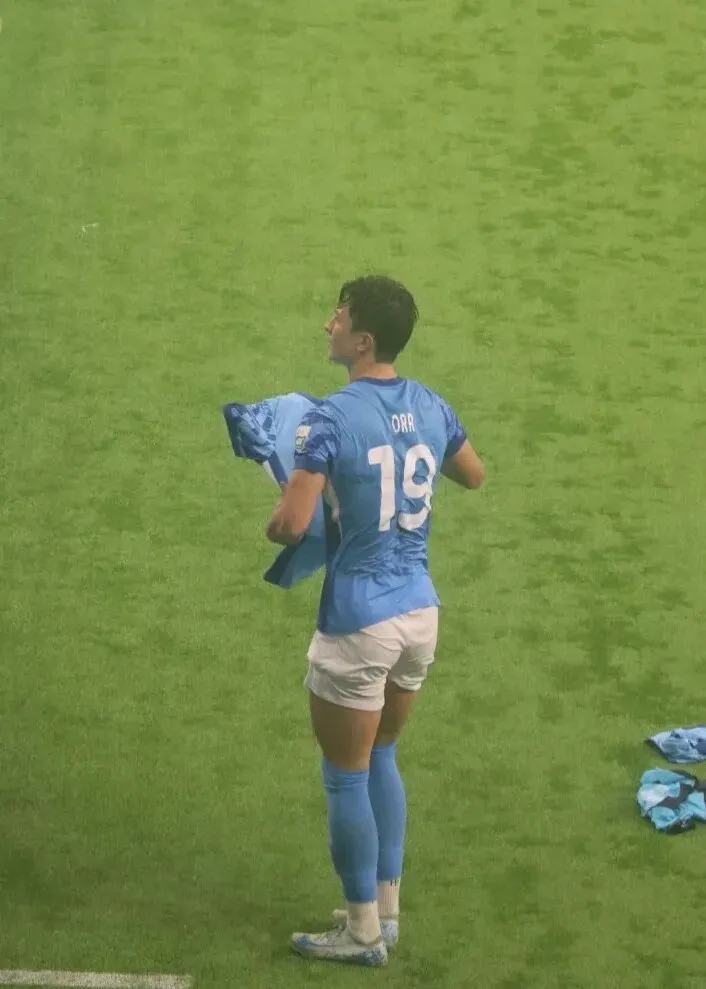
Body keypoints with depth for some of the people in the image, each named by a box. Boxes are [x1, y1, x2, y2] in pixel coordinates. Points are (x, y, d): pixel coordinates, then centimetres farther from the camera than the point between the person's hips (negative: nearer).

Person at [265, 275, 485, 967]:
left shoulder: (333, 419, -19)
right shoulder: (430, 408, 2)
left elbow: (290, 526, -24)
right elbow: (474, 475, 21)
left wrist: (275, 517, -2)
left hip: (359, 624, -7)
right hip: (419, 612, 7)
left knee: (346, 778, 8)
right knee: (381, 760, 23)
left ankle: (363, 932, 17)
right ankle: (387, 909, 29)